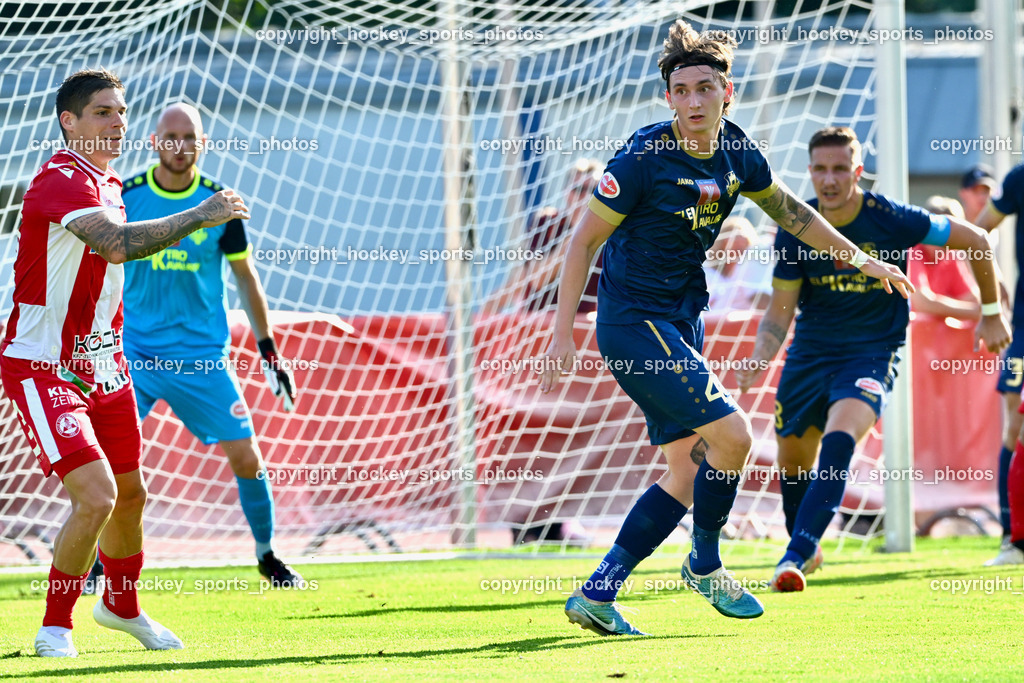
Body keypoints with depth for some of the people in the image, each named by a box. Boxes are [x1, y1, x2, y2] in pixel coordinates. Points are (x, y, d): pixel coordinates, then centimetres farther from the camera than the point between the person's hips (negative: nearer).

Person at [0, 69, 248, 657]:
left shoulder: (110, 184, 11)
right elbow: (118, 243, -36)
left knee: (129, 494, 17)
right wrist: (199, 216, -31)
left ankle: (122, 606, 42)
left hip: (103, 363, 9)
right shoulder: (61, 180, -21)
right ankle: (55, 628, -2)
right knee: (96, 495, -19)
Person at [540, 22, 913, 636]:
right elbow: (585, 239, -11)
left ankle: (598, 593, 8)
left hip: (681, 325, 8)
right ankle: (706, 564, 4)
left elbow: (789, 210, 21)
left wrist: (858, 256, 24)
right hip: (633, 321, -8)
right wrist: (563, 335, -15)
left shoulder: (738, 153, 2)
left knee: (689, 473, 6)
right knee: (731, 433, -17)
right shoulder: (644, 158, -18)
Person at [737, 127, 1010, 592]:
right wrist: (759, 360, -20)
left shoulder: (890, 220, -18)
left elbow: (975, 241, -5)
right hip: (810, 350, 4)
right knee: (793, 460, 13)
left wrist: (991, 314, 3)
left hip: (872, 351, -4)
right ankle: (808, 548, 41)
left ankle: (796, 556, -32)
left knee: (838, 443, -28)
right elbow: (780, 310, -1)